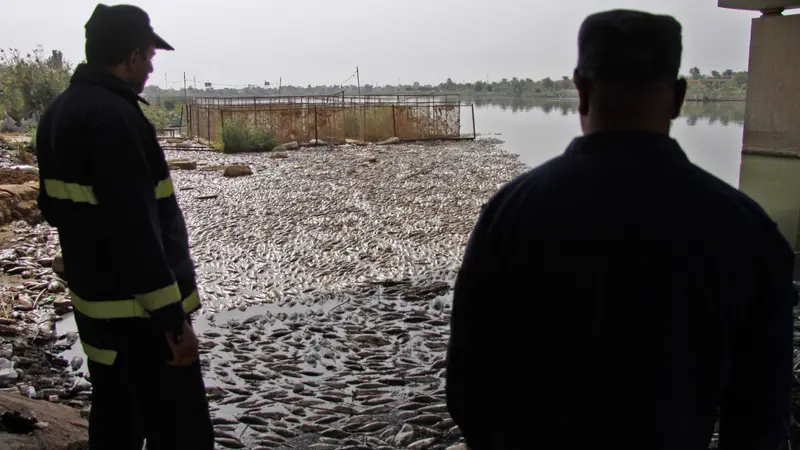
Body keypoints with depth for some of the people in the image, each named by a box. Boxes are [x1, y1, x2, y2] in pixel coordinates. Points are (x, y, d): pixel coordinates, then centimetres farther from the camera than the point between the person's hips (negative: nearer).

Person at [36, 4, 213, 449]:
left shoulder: (60, 112, 10)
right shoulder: (113, 116, -22)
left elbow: (55, 206, 19)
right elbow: (136, 230, -27)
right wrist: (172, 318, -23)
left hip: (96, 304, 10)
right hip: (139, 314, -10)